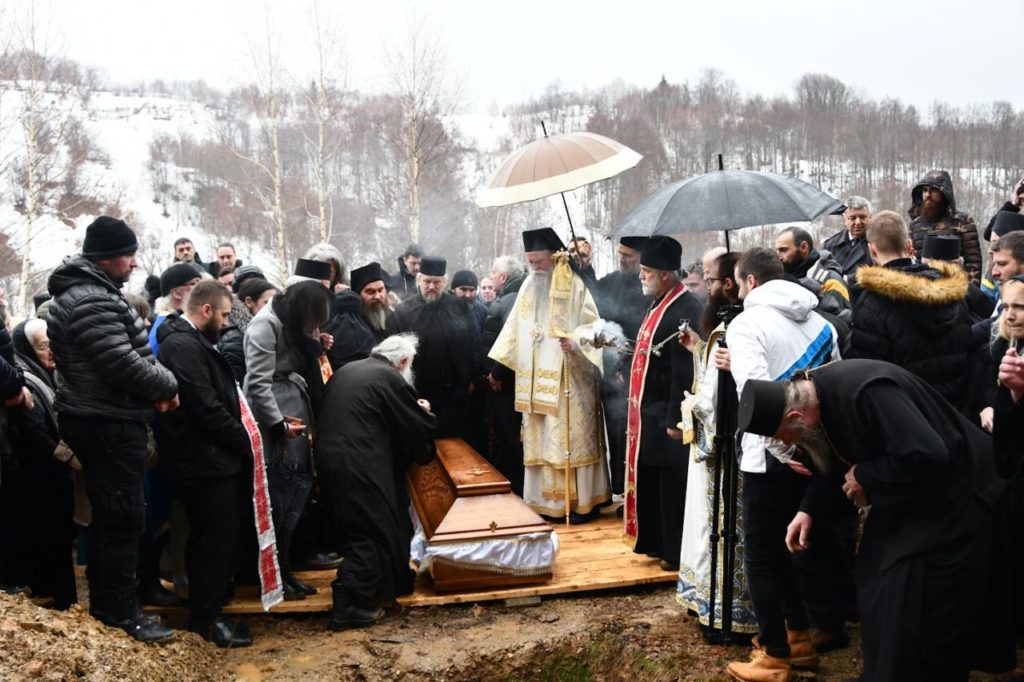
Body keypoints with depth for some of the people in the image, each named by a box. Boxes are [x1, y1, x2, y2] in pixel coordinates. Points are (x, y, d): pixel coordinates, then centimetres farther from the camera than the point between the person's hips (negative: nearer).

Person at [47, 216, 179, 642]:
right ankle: (120, 610, 3)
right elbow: (122, 362, -26)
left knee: (108, 513, 17)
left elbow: (122, 356, 19)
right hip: (110, 425, -11)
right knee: (125, 516, -5)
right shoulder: (92, 302, -19)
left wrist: (154, 390, 4)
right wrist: (167, 386, -10)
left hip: (102, 420, 11)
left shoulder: (89, 293, 15)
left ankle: (103, 598, 28)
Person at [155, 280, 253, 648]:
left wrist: (239, 441, 10)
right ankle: (207, 618, 7)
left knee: (209, 537, 19)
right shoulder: (184, 346, -18)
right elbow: (207, 408, -23)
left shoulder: (191, 341, 16)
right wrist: (246, 441, -13)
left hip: (209, 457, 11)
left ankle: (204, 609, 32)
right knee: (217, 538, -3)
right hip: (206, 461, -11)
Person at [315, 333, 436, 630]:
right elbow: (419, 427, -3)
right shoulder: (391, 379, -7)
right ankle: (347, 606, 1)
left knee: (354, 527, 21)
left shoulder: (346, 371, 17)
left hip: (329, 458, 9)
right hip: (359, 467, -9)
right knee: (371, 532, 1)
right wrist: (425, 413, 20)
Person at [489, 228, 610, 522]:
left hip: (568, 378, -5)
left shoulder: (574, 286, -5)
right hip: (535, 379, 5)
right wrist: (496, 364, 9)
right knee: (540, 439, 6)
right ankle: (546, 500, 12)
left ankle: (581, 500, 5)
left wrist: (575, 341, -27)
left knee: (572, 437, -2)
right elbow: (514, 329, 14)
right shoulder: (528, 288, 12)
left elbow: (592, 324, -8)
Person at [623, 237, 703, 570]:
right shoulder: (658, 303, 11)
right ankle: (655, 542, 31)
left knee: (672, 487, 2)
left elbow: (684, 371, -22)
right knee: (649, 481, 17)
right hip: (648, 411, 10)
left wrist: (675, 420, -21)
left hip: (667, 415, -10)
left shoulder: (685, 310, -20)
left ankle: (677, 553, 14)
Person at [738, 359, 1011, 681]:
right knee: (877, 592, 15)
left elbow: (929, 456, -38)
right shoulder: (813, 397, -5)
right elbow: (835, 462, 12)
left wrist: (864, 476, -24)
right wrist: (809, 511, 0)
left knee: (917, 616, -5)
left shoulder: (865, 393, -35)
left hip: (950, 496, -9)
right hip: (903, 496, 9)